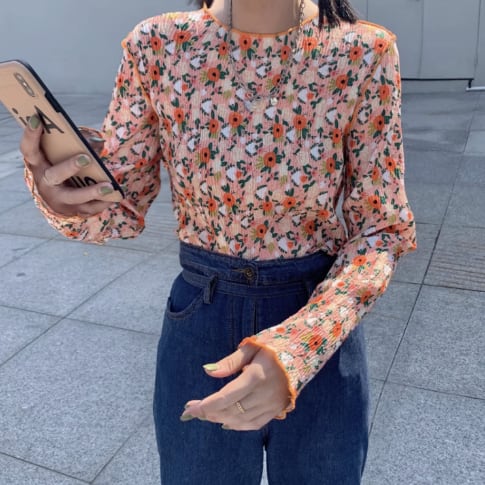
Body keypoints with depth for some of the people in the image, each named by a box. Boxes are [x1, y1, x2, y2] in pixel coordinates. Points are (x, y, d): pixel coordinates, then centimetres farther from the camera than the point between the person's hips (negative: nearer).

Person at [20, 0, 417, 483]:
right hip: (198, 322, 1)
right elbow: (119, 208, -3)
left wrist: (298, 347, -26)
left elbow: (379, 229, -9)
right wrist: (63, 197, -28)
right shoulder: (157, 46, -9)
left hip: (321, 333, 0)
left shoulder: (361, 54, -13)